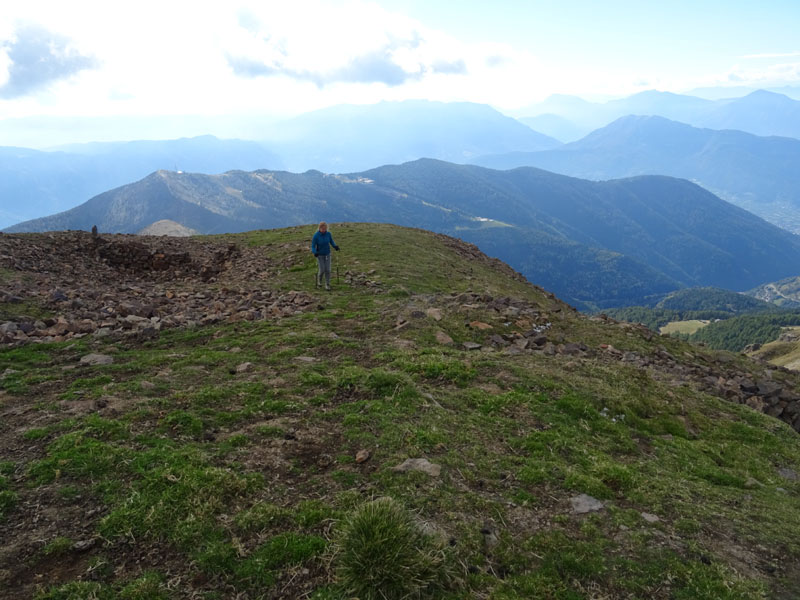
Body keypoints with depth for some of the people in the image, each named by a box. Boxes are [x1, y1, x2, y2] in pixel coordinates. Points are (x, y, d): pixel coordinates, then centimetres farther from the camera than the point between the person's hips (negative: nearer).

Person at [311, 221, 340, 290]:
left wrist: (335, 246, -19)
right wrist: (315, 252, -40)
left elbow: (332, 242, 2)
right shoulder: (316, 236, -22)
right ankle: (319, 280, 30)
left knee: (327, 270, -4)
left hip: (327, 254, 3)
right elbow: (313, 247, -18)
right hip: (320, 255, -2)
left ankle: (327, 285, 8)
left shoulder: (328, 234, -12)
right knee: (322, 270, -2)